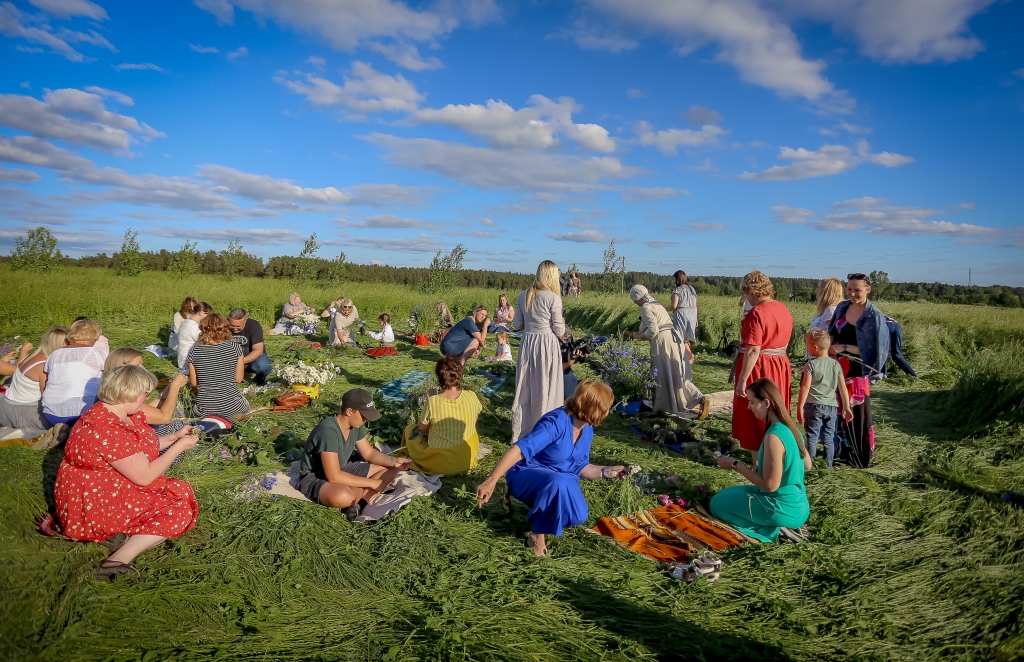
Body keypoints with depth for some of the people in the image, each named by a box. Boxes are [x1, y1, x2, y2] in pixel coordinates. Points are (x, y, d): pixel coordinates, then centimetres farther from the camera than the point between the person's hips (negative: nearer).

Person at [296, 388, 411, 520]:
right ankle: (356, 499, -8)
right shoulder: (328, 431, -31)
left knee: (390, 469, 2)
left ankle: (358, 501, -17)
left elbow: (369, 454, 9)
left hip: (341, 471, 9)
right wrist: (372, 483, -26)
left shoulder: (355, 426, -5)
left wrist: (394, 461, -10)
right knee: (343, 497, -43)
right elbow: (334, 477, -33)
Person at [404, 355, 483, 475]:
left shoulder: (433, 402, -22)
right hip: (468, 460, 3)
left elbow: (422, 429, -4)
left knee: (410, 429, 20)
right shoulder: (471, 397, -13)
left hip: (441, 464, -2)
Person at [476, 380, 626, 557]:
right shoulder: (556, 422, -28)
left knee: (578, 516, -19)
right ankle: (537, 535, -18)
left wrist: (606, 471, -2)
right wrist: (491, 481, -45)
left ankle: (540, 511, 13)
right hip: (526, 476, -7)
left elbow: (578, 467, 11)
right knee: (559, 481, -39)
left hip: (559, 480, 7)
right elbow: (520, 449, -37)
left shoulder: (587, 430, -1)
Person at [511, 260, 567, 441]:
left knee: (524, 389, 14)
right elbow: (559, 330, -8)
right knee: (546, 390, 6)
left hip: (527, 343, 5)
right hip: (547, 345, -5)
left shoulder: (523, 295, 2)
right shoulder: (553, 298, -13)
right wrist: (565, 332, 13)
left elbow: (517, 325, 8)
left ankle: (521, 433, 23)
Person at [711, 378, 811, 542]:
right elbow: (807, 465, 15)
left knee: (718, 503, 4)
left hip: (784, 509, -9)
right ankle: (783, 526, 9)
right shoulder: (789, 428, 2)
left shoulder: (774, 436, -26)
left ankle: (775, 530, -2)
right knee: (731, 494, 25)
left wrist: (735, 465, -15)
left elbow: (770, 485, -23)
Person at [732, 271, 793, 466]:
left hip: (758, 369, -8)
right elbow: (784, 342, 15)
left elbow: (753, 350, -24)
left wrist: (742, 380, -22)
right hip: (780, 367, 8)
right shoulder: (784, 309, 6)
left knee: (754, 420, 5)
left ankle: (759, 466, 13)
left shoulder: (756, 313, -20)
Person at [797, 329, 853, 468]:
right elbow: (843, 388, 6)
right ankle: (828, 464, 16)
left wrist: (800, 407, -9)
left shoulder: (811, 365, -8)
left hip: (814, 406, -4)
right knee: (829, 437, 11)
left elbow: (806, 387, -12)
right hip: (832, 406, 5)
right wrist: (846, 407, 12)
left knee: (812, 436, 2)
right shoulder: (836, 364, 6)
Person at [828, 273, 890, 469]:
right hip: (837, 368, 6)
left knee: (856, 413, 4)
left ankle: (859, 457, 19)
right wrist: (829, 347, -8)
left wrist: (844, 348, -18)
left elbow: (874, 349, -14)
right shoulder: (842, 307, 4)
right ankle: (842, 449, 32)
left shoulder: (874, 316, -12)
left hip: (857, 372, -5)